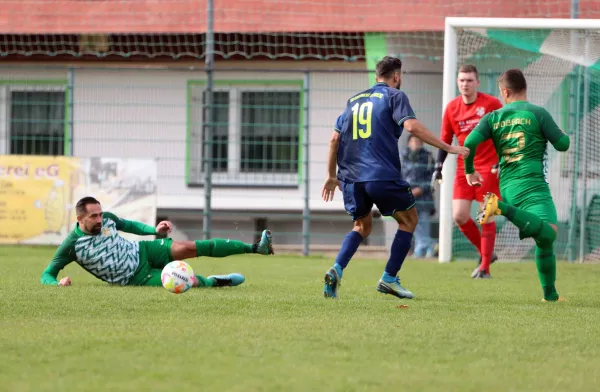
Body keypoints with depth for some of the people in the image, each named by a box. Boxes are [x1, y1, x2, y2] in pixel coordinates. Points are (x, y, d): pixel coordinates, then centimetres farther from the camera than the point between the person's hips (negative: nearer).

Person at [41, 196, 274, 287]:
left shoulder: (106, 219, -5)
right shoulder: (72, 245, -19)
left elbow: (130, 225, 15)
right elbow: (47, 275, -13)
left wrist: (156, 231, 0)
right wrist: (58, 283, -37)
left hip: (142, 252, 4)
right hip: (136, 278, -4)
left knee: (190, 248, -15)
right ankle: (214, 282, 9)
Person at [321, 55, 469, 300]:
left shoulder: (354, 101, 20)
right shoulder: (394, 96, 3)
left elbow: (335, 138, 18)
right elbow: (412, 126, -13)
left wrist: (332, 175, 26)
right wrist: (448, 148, -11)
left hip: (352, 178, 6)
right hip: (383, 176, -5)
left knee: (362, 226, 22)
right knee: (408, 220, 15)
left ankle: (336, 271, -3)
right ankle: (389, 279, 9)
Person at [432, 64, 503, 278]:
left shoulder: (491, 104, -8)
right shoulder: (452, 108, 4)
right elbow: (445, 140, 11)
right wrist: (438, 168, 3)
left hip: (488, 168, -4)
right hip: (463, 169, 4)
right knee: (459, 216, -5)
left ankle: (485, 266, 5)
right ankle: (486, 253, 16)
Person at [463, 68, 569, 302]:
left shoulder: (493, 117, 11)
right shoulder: (537, 113, 1)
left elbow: (470, 142, -1)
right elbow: (562, 144, 1)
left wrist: (469, 171, 16)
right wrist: (563, 135, 26)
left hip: (507, 186, 6)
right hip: (533, 184, -6)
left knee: (544, 239, 14)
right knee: (548, 232, -25)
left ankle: (550, 294, 10)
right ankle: (502, 208, -36)